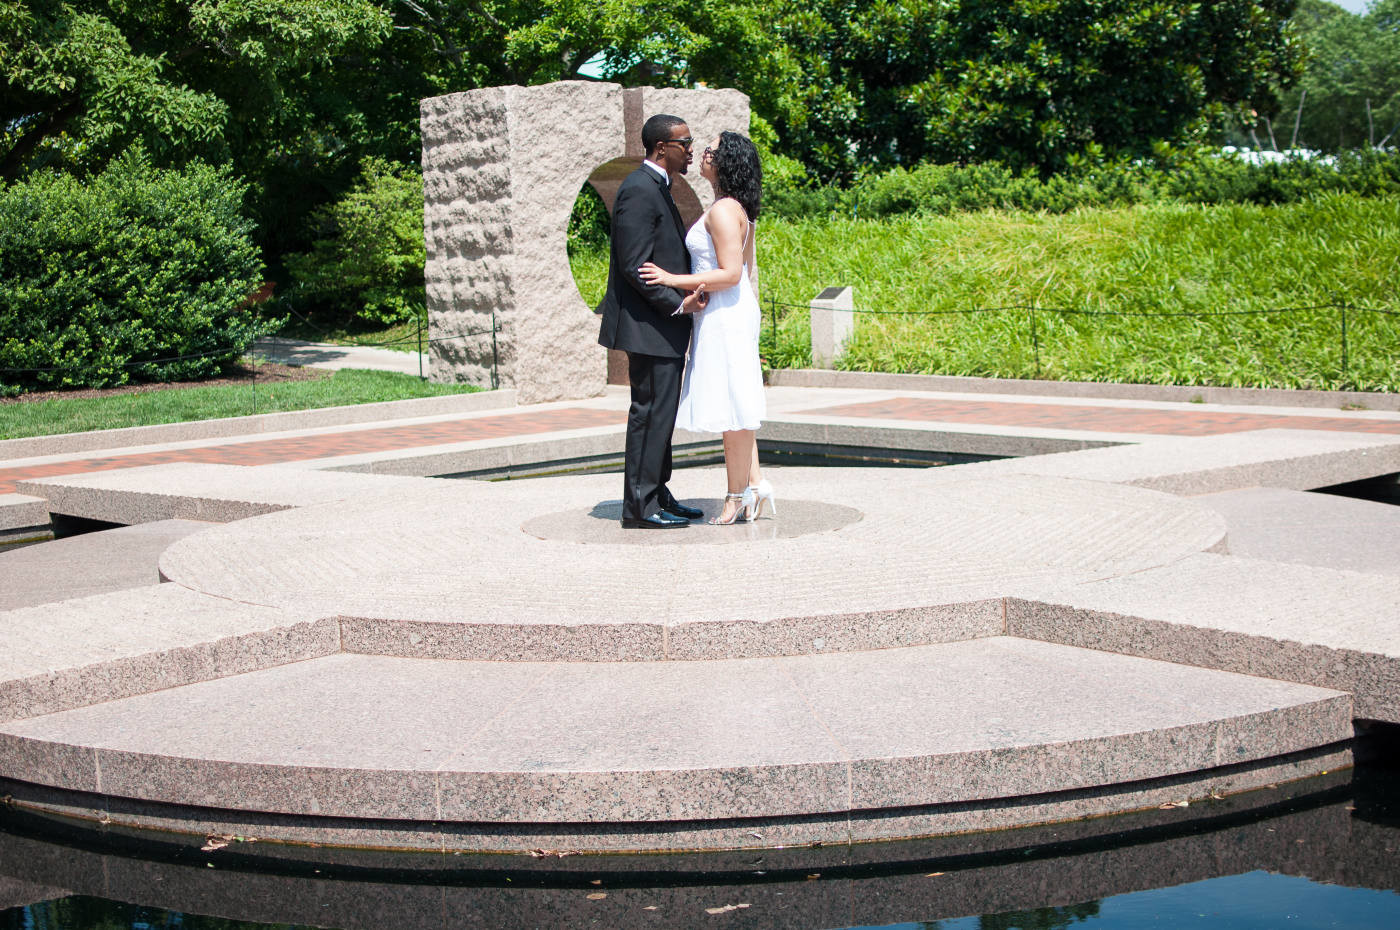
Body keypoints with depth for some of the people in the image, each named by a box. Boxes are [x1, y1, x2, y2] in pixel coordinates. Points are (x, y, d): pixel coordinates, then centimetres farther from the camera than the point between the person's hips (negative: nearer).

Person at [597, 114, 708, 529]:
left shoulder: (656, 188, 18)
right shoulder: (639, 190, -15)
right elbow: (635, 266, -21)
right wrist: (678, 303, -18)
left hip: (664, 324, 10)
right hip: (649, 326, -10)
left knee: (661, 413, 14)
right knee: (650, 413, -7)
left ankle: (657, 495, 21)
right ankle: (639, 506, -2)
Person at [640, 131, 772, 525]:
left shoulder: (722, 211, -17)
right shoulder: (739, 209, 13)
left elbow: (730, 273, -22)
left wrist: (674, 280, -20)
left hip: (725, 315, -10)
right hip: (736, 312, 10)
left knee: (731, 407, -3)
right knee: (736, 406, 13)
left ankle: (737, 496, 4)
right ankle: (755, 485, 15)